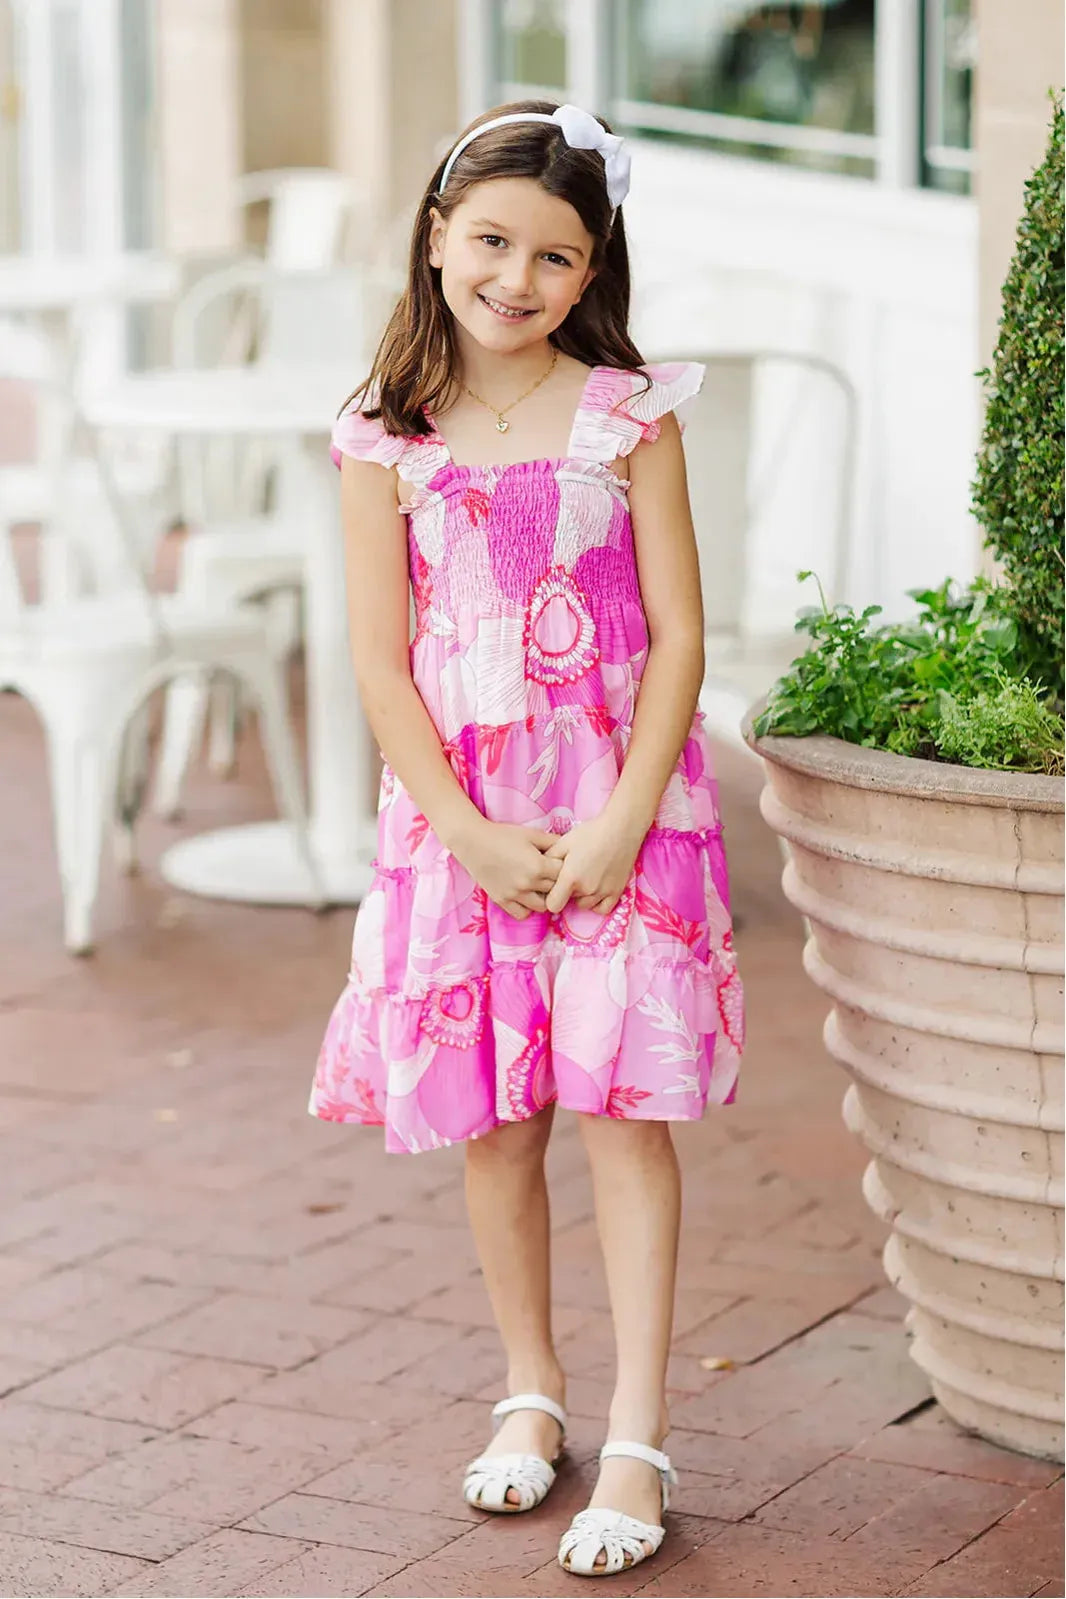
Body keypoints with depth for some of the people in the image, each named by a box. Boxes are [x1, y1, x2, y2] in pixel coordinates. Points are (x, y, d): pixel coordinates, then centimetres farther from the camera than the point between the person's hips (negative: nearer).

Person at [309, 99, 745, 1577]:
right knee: (497, 1123, 8)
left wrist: (623, 822, -13)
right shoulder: (385, 439, 0)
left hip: (620, 807, -1)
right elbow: (381, 664, -2)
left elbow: (677, 636, -3)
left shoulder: (629, 416, -2)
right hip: (460, 816, 2)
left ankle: (636, 1444, 1)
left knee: (623, 1109, -5)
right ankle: (531, 1390, 28)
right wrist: (473, 835, -11)